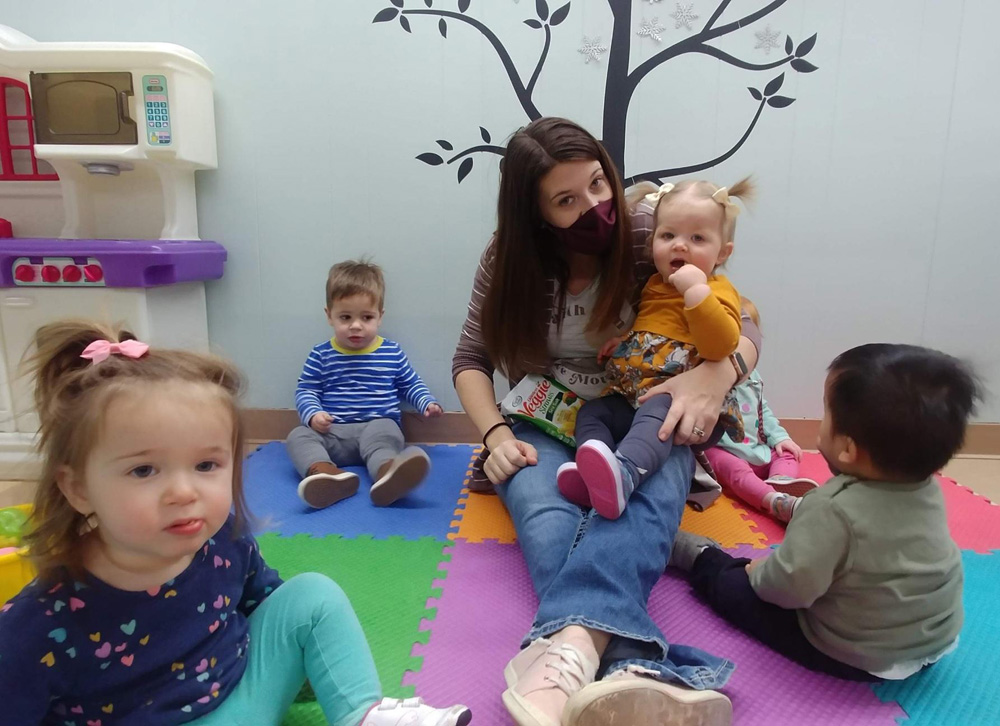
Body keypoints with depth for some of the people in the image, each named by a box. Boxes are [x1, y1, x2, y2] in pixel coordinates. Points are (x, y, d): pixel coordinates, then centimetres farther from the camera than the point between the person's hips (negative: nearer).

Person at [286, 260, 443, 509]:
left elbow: (411, 384, 19)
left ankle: (387, 473, -67)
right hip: (333, 433, 2)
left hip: (378, 426, -1)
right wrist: (313, 415, -13)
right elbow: (305, 391, 8)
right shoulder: (320, 355, 9)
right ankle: (326, 473, -56)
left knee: (384, 431, -35)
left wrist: (428, 403, 1)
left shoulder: (392, 353, 10)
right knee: (298, 435, -25)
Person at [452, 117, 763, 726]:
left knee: (643, 499, -37)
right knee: (545, 512, -35)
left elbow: (742, 329, -3)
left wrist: (715, 373, -28)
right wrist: (496, 434, -16)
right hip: (547, 429, 1)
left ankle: (565, 656, -59)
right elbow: (472, 359, 3)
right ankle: (629, 669, -58)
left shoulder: (651, 236, -4)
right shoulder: (511, 258, -1)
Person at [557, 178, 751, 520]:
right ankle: (592, 477, -32)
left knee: (656, 413, -37)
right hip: (631, 396, 9)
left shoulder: (718, 291, -3)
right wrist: (622, 338, 16)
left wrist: (696, 290, -28)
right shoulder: (652, 285, 18)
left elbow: (721, 346, -23)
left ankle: (624, 472, -61)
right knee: (591, 411, -8)